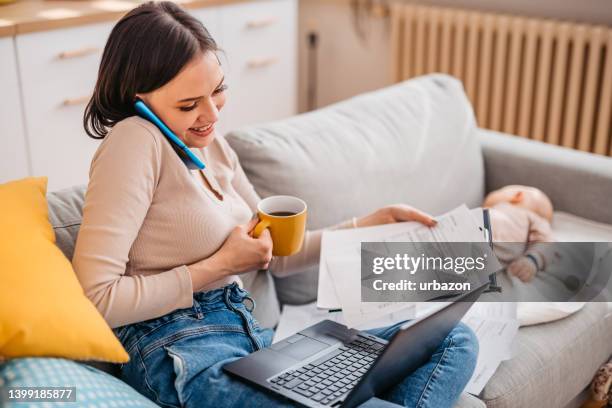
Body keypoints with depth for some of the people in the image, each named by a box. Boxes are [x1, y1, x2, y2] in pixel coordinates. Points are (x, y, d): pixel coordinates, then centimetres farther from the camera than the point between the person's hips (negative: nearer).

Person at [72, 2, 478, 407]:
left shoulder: (213, 146, 13)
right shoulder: (136, 142, -13)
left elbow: (278, 253, 20)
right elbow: (95, 297, -18)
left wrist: (375, 222, 11)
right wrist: (221, 266, -13)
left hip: (250, 337, 9)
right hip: (182, 355, -9)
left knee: (454, 342, 1)